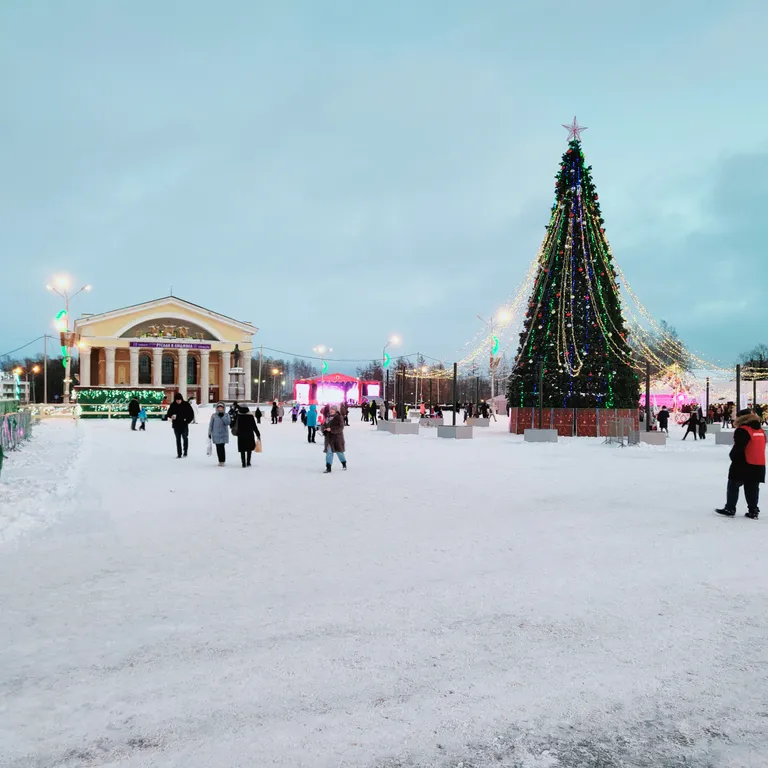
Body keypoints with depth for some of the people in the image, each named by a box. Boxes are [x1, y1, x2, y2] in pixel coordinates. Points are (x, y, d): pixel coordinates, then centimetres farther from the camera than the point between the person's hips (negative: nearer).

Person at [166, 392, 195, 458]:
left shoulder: (186, 404, -6)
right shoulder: (173, 405, -1)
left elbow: (191, 413, 0)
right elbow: (169, 413, 5)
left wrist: (188, 420, -10)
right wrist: (171, 416, -18)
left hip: (184, 425, -1)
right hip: (176, 425, 1)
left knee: (185, 438, 9)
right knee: (178, 439, 6)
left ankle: (185, 452, 25)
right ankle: (179, 454, 9)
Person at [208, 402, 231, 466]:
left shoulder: (226, 415, 3)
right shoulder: (214, 415, 4)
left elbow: (227, 423, -9)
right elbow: (211, 425, 7)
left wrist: (222, 417, -17)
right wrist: (209, 433, 6)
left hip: (223, 434, -1)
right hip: (216, 434, 1)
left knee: (222, 447, -9)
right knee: (218, 448, 4)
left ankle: (223, 461, -2)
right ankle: (220, 461, 12)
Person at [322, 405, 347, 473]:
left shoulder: (339, 417, -10)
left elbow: (340, 427, -18)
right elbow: (325, 425, 16)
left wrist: (331, 429, -25)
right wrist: (324, 429, -8)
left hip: (337, 437, -5)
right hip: (329, 438, 5)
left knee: (338, 451, 8)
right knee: (329, 452, 0)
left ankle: (344, 463, 34)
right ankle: (328, 468, 1)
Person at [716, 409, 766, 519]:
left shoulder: (742, 431, -14)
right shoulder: (760, 431, 12)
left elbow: (738, 448, -18)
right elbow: (761, 448, 17)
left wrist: (733, 457, -3)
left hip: (743, 465, -7)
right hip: (759, 465, 7)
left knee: (733, 486, 3)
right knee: (752, 488, 12)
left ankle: (730, 509, 4)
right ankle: (753, 511, 11)